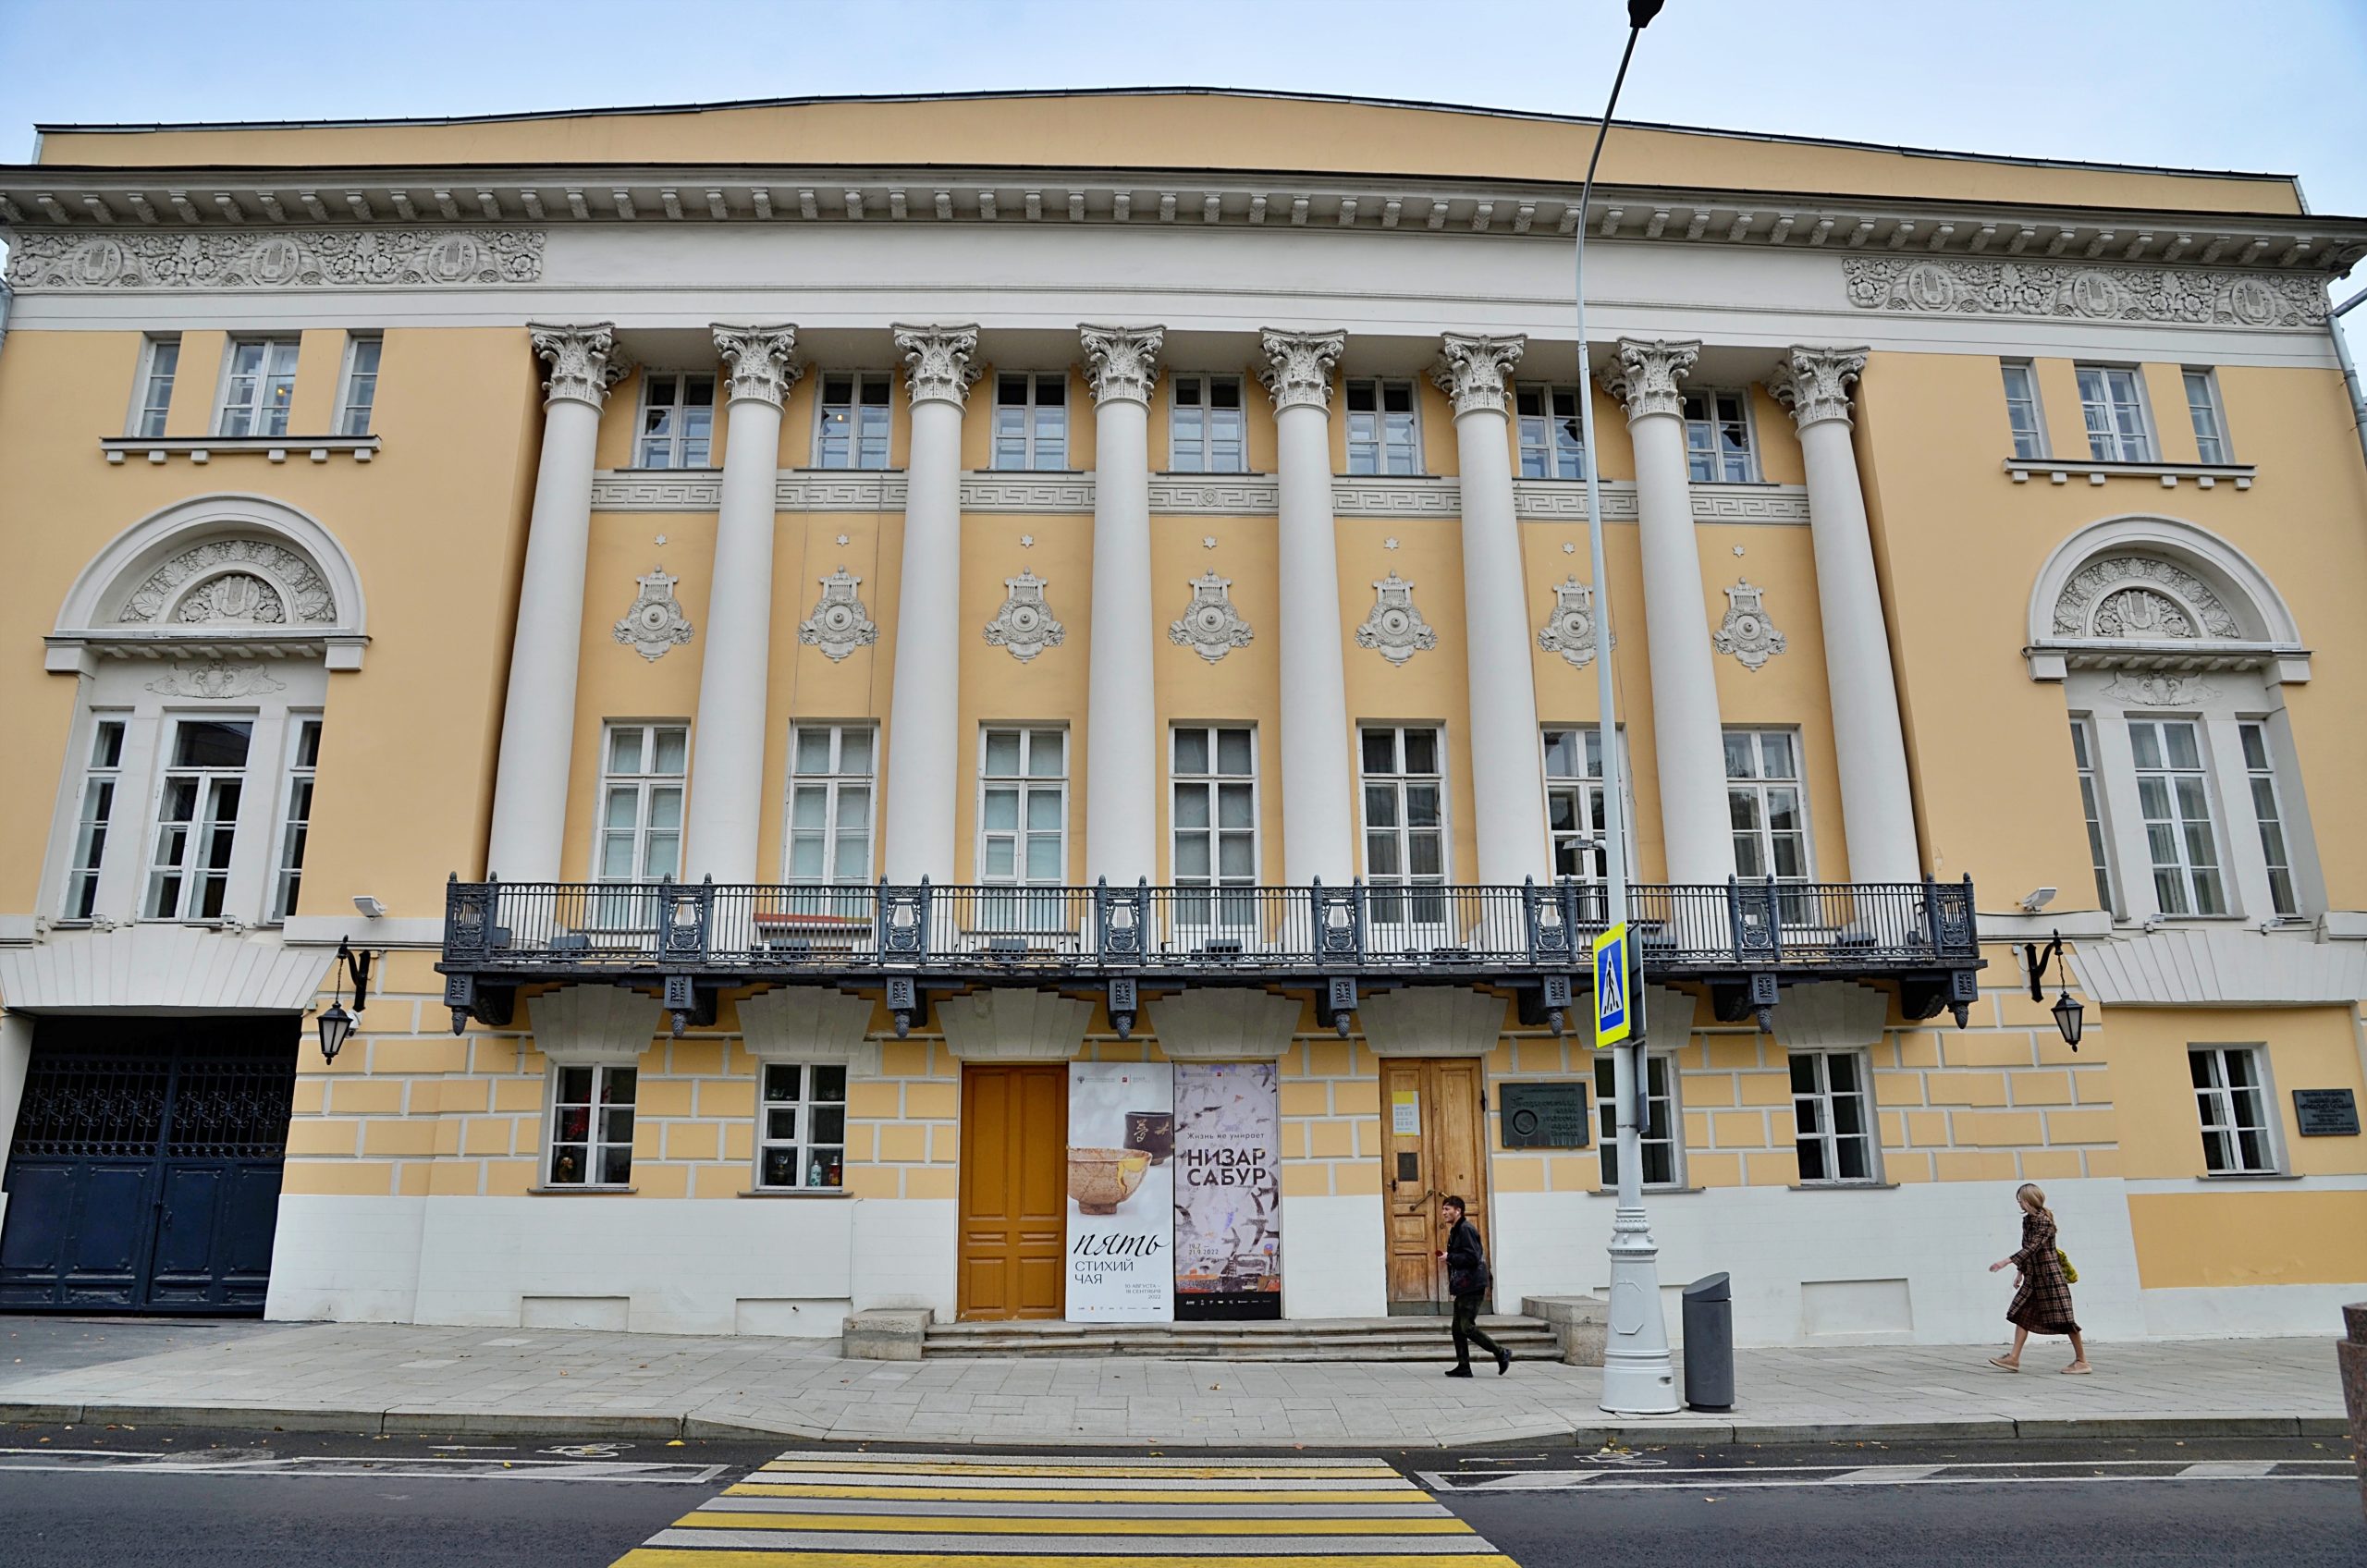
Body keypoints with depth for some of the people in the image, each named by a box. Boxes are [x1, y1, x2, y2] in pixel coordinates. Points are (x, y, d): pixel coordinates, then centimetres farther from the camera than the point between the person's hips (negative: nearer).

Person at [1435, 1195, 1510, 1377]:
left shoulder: (1466, 1229, -14)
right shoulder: (1455, 1231, 18)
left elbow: (1472, 1258, -22)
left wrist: (1450, 1257, -15)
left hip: (1472, 1287, -10)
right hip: (1463, 1288, 10)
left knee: (1467, 1327, -10)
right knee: (1458, 1328, 9)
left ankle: (1501, 1354, 0)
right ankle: (1463, 1367, 13)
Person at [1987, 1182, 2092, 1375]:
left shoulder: (2045, 1221, -17)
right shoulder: (2027, 1221, 9)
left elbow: (2032, 1248, -25)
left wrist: (2006, 1262, -30)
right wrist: (2020, 1272, 18)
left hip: (2050, 1274, -9)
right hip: (2033, 1276, 9)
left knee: (2063, 1318, -3)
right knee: (2022, 1314, 6)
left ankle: (2082, 1361, 7)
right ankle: (2014, 1358, 6)